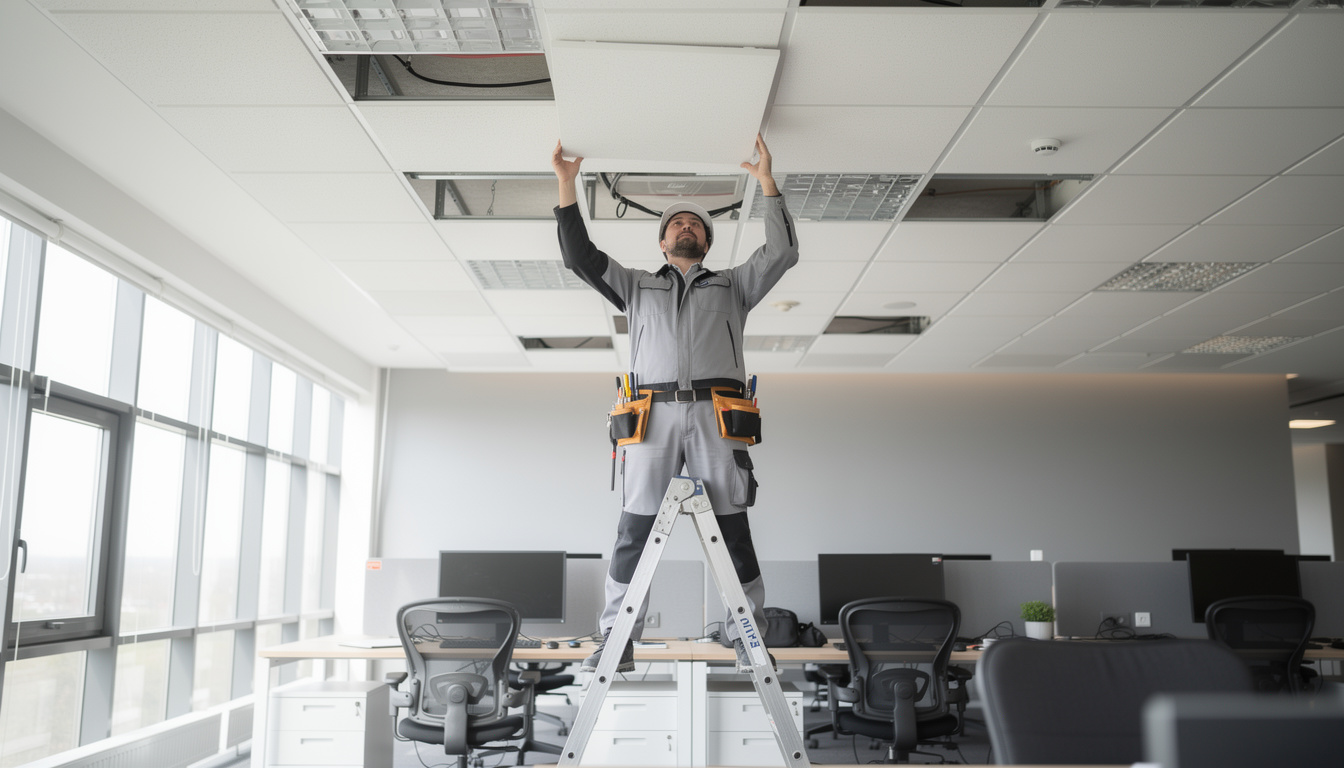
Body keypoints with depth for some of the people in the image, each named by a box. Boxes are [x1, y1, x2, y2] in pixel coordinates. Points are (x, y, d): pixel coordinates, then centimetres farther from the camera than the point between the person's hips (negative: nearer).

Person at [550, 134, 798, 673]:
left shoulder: (733, 285, 27)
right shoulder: (637, 287, 28)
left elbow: (781, 252, 15)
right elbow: (579, 256, 19)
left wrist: (766, 181, 12)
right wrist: (566, 184, 15)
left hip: (716, 414, 0)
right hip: (653, 414, 0)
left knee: (733, 533, -4)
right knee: (634, 531, -6)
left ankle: (748, 643, 1)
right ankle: (617, 645, -2)